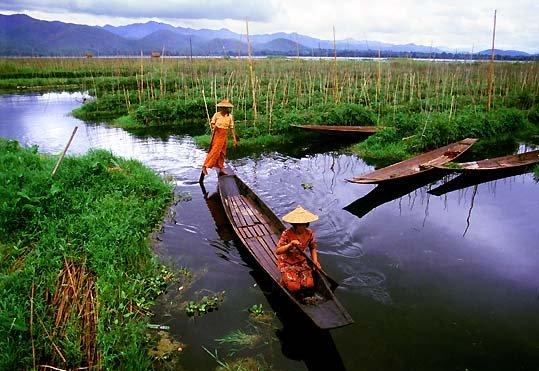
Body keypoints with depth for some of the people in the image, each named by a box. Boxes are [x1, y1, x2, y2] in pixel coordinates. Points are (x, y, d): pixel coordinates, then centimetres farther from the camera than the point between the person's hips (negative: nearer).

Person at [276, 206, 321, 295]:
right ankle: (284, 278, 14)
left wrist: (315, 261, -8)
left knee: (309, 285, -12)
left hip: (302, 263, 4)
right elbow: (278, 251, -23)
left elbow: (313, 248, 8)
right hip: (287, 264, -4)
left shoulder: (310, 234, -8)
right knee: (294, 287, -19)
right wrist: (291, 244, -38)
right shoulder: (287, 234, -21)